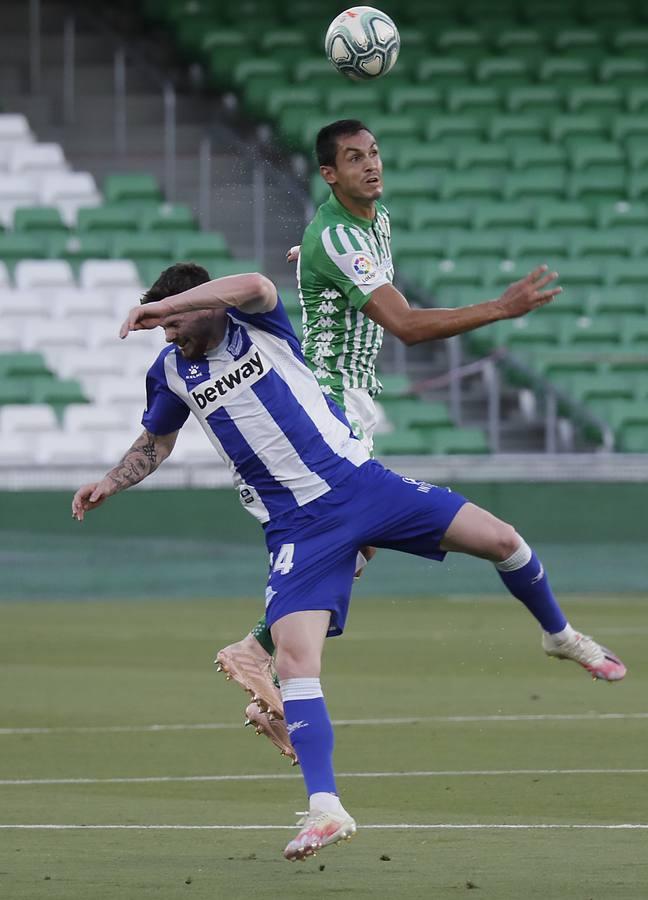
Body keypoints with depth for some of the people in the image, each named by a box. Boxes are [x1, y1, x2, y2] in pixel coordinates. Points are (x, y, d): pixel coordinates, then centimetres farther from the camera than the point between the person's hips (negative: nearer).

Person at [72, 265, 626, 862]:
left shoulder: (257, 322, -5)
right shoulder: (172, 372, 5)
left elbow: (254, 286, -31)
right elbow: (157, 441, 25)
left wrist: (164, 304, -34)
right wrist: (110, 484, 12)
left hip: (360, 481, -1)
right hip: (298, 528, 1)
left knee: (499, 540, -4)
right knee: (293, 657, -20)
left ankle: (560, 635, 28)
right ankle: (326, 809, -22)